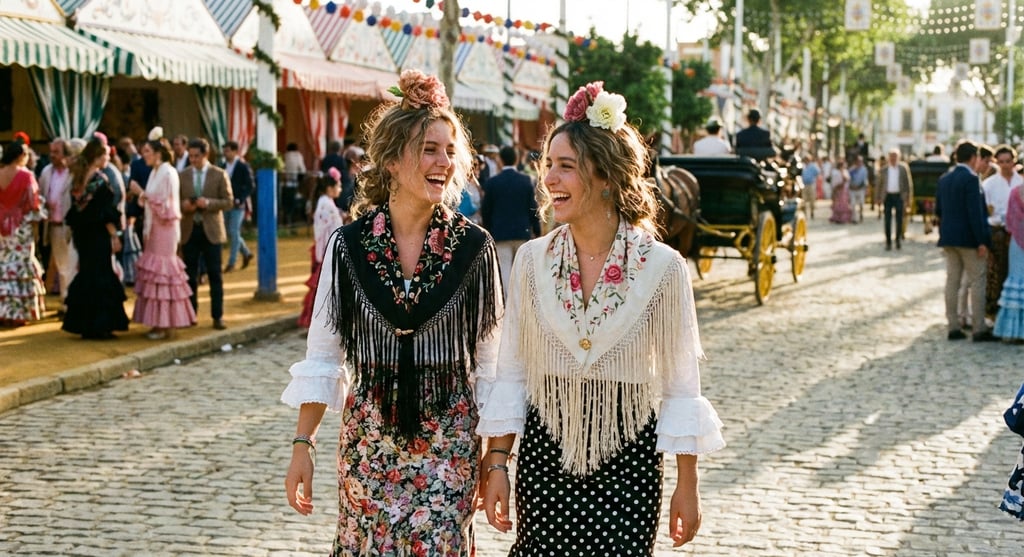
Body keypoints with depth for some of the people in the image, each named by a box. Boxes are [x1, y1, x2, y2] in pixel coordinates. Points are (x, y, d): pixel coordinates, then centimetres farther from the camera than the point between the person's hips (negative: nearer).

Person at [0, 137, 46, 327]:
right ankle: (17, 313, 0)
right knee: (20, 266, 1)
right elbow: (33, 203, -10)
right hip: (21, 227, -5)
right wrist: (36, 219, 5)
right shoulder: (26, 175, -13)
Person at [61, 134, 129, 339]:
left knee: (86, 275, 12)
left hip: (83, 235, 7)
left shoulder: (79, 179, 7)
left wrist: (76, 232, 17)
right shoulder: (100, 180, -14)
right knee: (100, 276, -1)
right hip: (99, 236, -7)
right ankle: (98, 324, -1)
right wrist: (114, 236, -10)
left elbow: (75, 209, 11)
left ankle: (83, 323, 15)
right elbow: (106, 213, -15)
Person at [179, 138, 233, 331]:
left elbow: (229, 202, -3)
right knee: (190, 275, 7)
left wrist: (208, 203, -18)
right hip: (189, 230, 2)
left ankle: (217, 316, 3)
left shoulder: (219, 175, 0)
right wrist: (183, 205, -13)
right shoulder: (182, 175, 7)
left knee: (215, 275, -1)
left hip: (211, 230, -2)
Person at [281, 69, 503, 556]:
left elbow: (488, 361, 2)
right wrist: (302, 444, 0)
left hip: (448, 437, -1)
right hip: (369, 434, 1)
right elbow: (323, 356, 3)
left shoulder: (473, 246, -3)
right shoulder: (348, 245, -3)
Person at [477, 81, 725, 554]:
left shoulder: (662, 266, -8)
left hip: (627, 462, -2)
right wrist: (496, 462, 3)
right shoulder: (532, 259, -1)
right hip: (544, 457, 2)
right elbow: (511, 371, 5)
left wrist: (687, 484, 0)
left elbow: (679, 384, -2)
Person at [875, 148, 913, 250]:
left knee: (899, 220, 0)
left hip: (899, 196, -1)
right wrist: (878, 199, 6)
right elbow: (879, 185, 11)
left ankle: (899, 239, 16)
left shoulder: (904, 168, 2)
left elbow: (909, 184, 4)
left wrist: (908, 199, -1)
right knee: (887, 221, 1)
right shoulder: (884, 170, 7)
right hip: (888, 196, 1)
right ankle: (888, 242, 7)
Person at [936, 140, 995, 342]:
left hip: (948, 237, 7)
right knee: (977, 282, 0)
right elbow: (975, 212, -19)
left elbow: (938, 210, 14)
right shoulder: (970, 179, -15)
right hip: (969, 239, -7)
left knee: (952, 281, 9)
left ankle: (953, 327, 11)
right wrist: (982, 242, -18)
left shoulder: (944, 179, 8)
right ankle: (979, 329, 1)